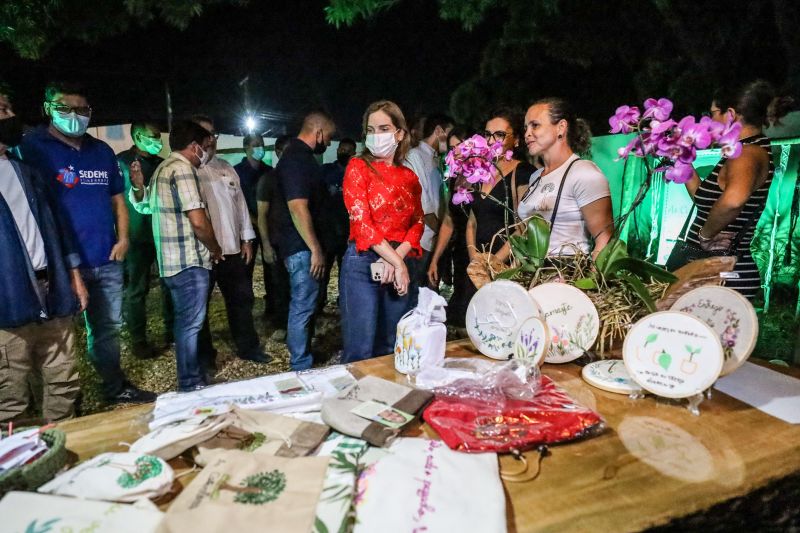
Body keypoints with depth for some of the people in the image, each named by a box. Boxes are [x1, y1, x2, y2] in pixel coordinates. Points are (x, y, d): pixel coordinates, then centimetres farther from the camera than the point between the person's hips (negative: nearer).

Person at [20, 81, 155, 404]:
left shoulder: (102, 151, 12)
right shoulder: (32, 147, -4)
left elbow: (117, 199, 17)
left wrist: (123, 239, 4)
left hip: (107, 260, 5)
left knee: (109, 328, 15)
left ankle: (116, 389, 29)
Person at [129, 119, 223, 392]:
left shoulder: (162, 168, 17)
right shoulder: (182, 169, -14)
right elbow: (198, 221, -19)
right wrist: (216, 249, -8)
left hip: (172, 261, 10)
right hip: (190, 261, -10)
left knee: (185, 321, 17)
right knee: (191, 324, -1)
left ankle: (191, 377, 30)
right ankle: (190, 385, 8)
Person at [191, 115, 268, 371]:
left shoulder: (226, 168, 13)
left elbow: (240, 202, 15)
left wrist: (247, 238, 11)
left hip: (231, 248, 6)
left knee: (241, 299, 14)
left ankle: (248, 347, 29)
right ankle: (204, 357, 22)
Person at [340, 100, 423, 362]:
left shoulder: (409, 176, 13)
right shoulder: (358, 167, -2)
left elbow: (417, 223, 7)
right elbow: (361, 222, -11)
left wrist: (397, 260, -11)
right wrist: (398, 262, -15)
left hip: (401, 263, 5)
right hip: (363, 263, -5)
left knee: (390, 349, 13)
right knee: (361, 351, -3)